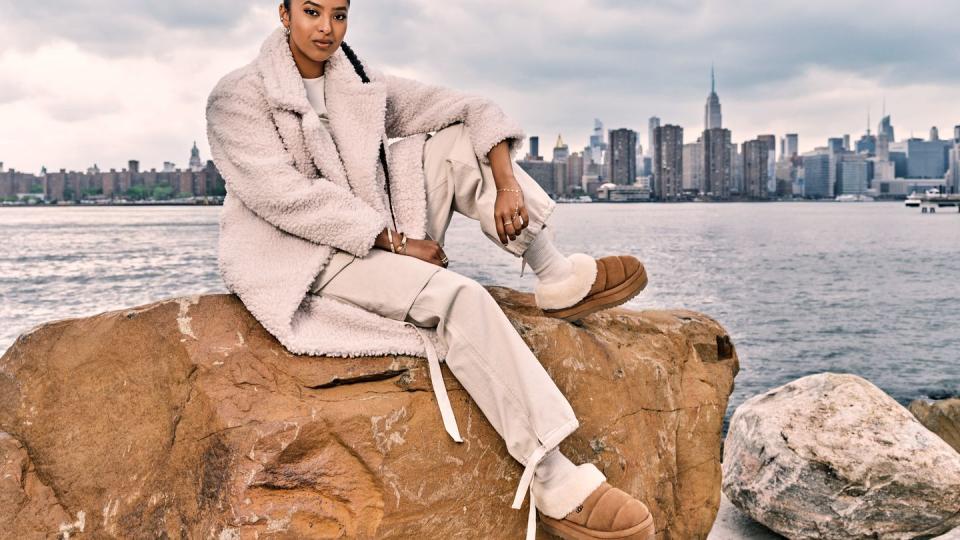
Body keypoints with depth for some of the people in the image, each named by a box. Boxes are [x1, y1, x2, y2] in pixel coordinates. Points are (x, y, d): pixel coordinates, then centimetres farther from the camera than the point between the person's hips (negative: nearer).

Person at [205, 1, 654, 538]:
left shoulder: (364, 87, 10)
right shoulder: (239, 96, -6)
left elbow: (474, 109, 6)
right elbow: (284, 195, -19)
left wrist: (507, 183, -11)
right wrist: (394, 238, -20)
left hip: (383, 243, 7)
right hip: (303, 260, -7)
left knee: (459, 139, -4)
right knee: (458, 296, -30)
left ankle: (557, 279, -8)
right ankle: (556, 485, -33)